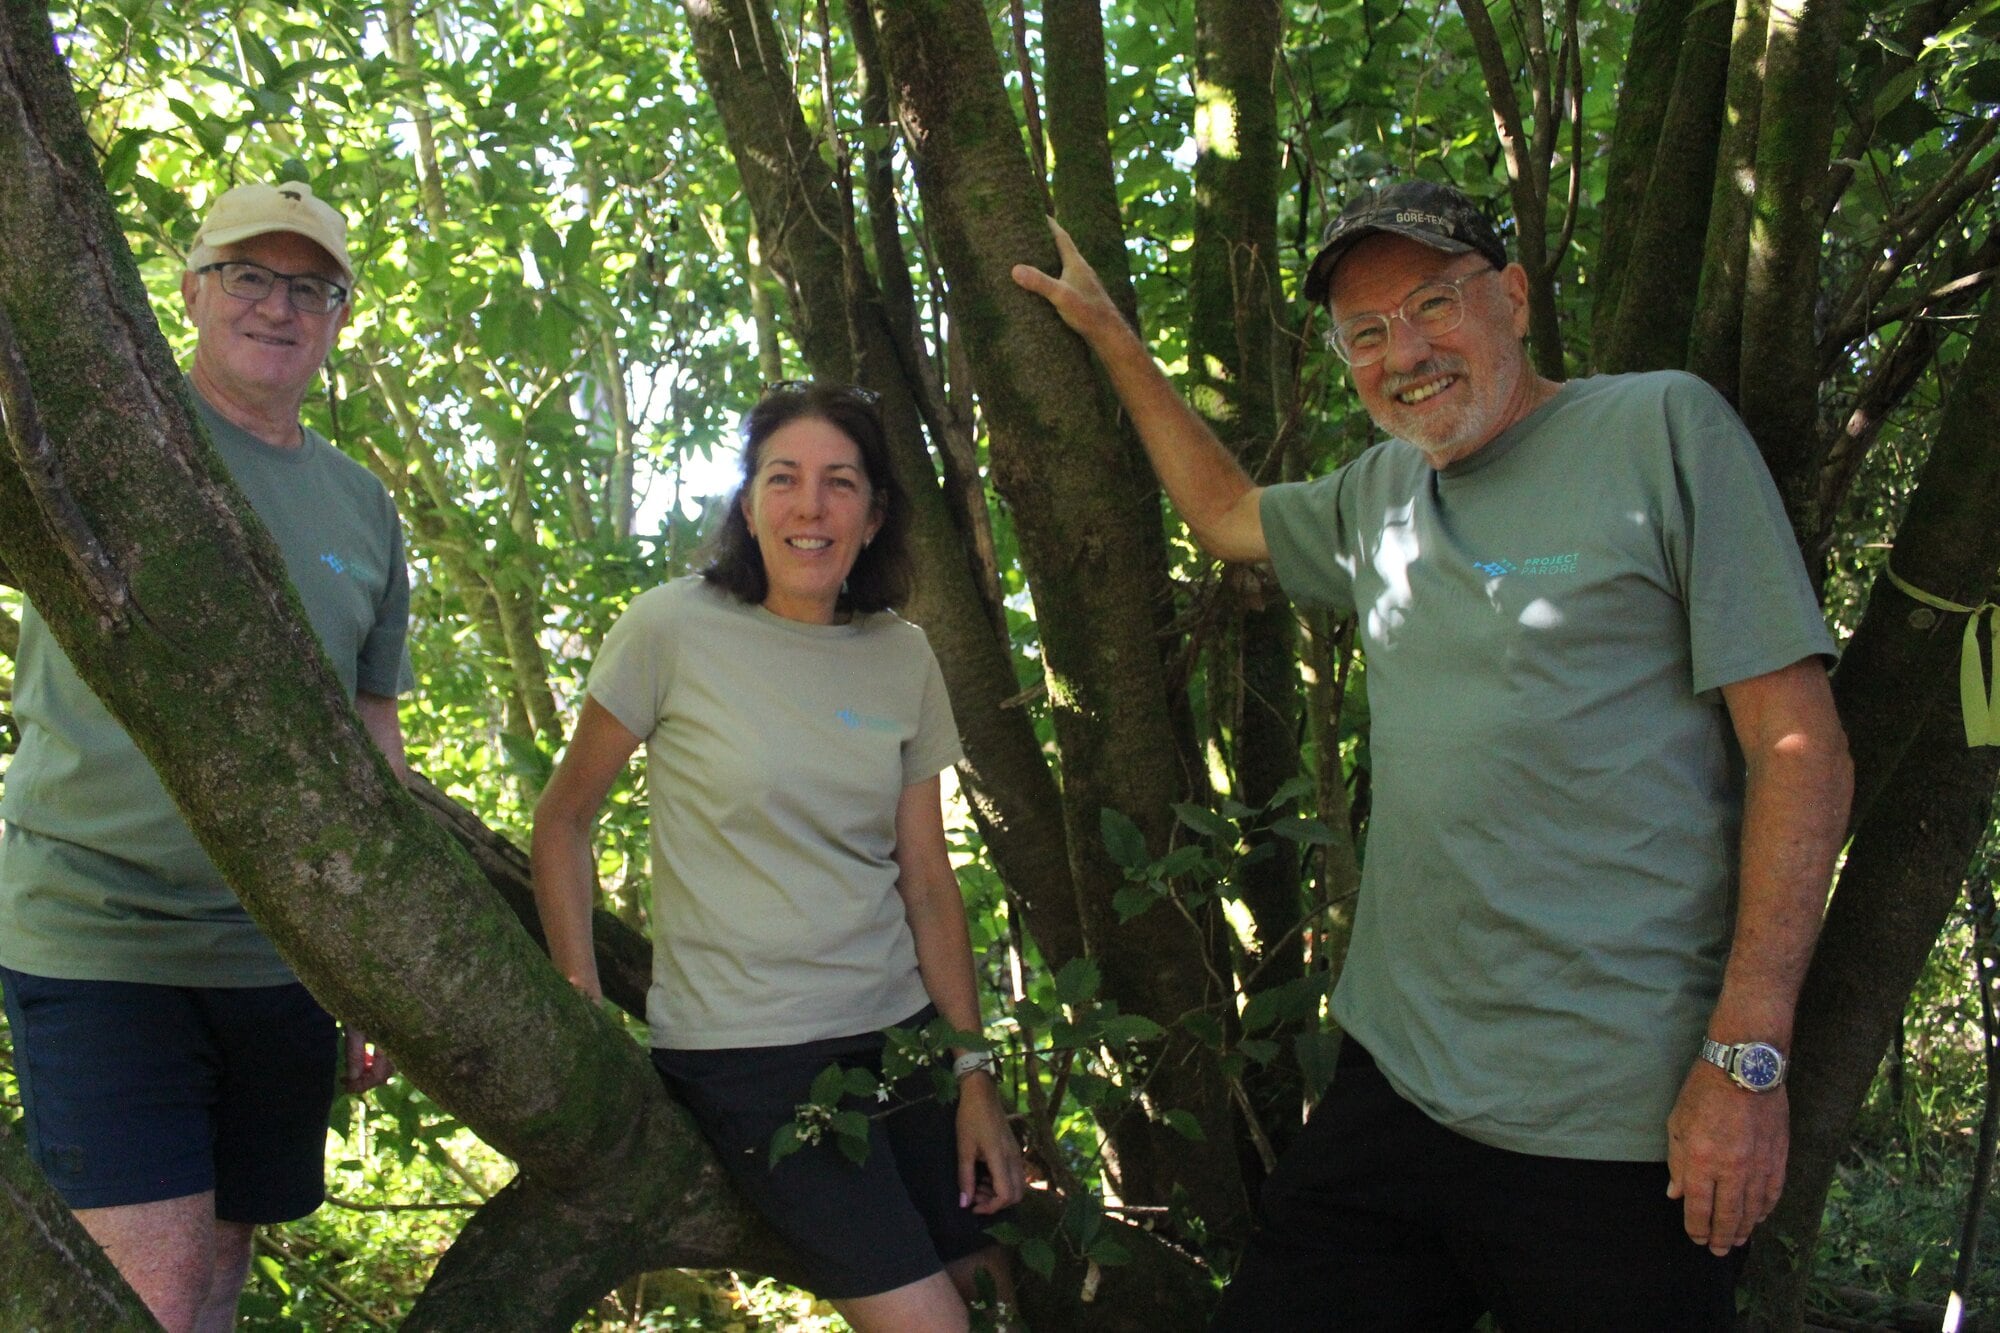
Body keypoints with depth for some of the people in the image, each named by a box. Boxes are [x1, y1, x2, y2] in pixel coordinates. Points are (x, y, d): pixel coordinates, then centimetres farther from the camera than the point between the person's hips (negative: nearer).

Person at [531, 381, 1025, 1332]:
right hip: (742, 1054, -5)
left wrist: (974, 1074, 4)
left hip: (899, 1029, 5)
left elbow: (928, 882, 6)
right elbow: (562, 821, 0)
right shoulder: (671, 630, -8)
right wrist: (582, 1009, -7)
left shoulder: (904, 659, 4)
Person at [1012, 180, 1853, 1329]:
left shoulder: (1663, 429, -4)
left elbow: (1797, 743, -8)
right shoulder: (1382, 493, 13)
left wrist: (1747, 1057, -14)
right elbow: (1225, 511, 32)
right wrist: (1110, 334, 30)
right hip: (1398, 1082, 6)